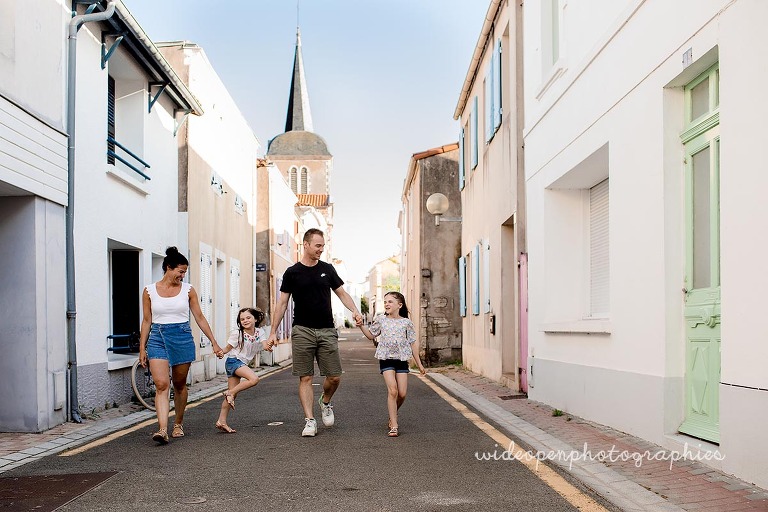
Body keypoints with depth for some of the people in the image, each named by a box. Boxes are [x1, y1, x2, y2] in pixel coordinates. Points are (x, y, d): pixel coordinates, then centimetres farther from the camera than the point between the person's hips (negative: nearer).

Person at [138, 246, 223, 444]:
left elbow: (200, 318, 7)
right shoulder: (149, 290, 3)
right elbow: (147, 320, 8)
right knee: (161, 384, -14)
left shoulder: (188, 290, 4)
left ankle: (178, 424, 27)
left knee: (179, 384, 9)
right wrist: (142, 348, 6)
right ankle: (162, 429, -20)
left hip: (182, 337, 1)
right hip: (158, 338, -1)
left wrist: (214, 343, 6)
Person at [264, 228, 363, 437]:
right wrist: (273, 332, 0)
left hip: (327, 331, 2)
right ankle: (309, 421, 3)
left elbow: (342, 293, 14)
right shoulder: (292, 272, 2)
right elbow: (282, 303, 4)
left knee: (334, 377, -1)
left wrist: (354, 310, -5)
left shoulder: (327, 269, 10)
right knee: (305, 378, -3)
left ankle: (325, 402, 28)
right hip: (302, 331, -2)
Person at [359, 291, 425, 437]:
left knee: (402, 394, -1)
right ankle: (394, 426, -10)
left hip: (402, 359, 1)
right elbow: (371, 335, 18)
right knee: (392, 390, -15)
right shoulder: (380, 320, 5)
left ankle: (392, 416, 29)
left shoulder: (406, 322, 3)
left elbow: (413, 343, 8)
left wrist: (419, 364, 9)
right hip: (386, 359, -1)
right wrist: (361, 326, 0)